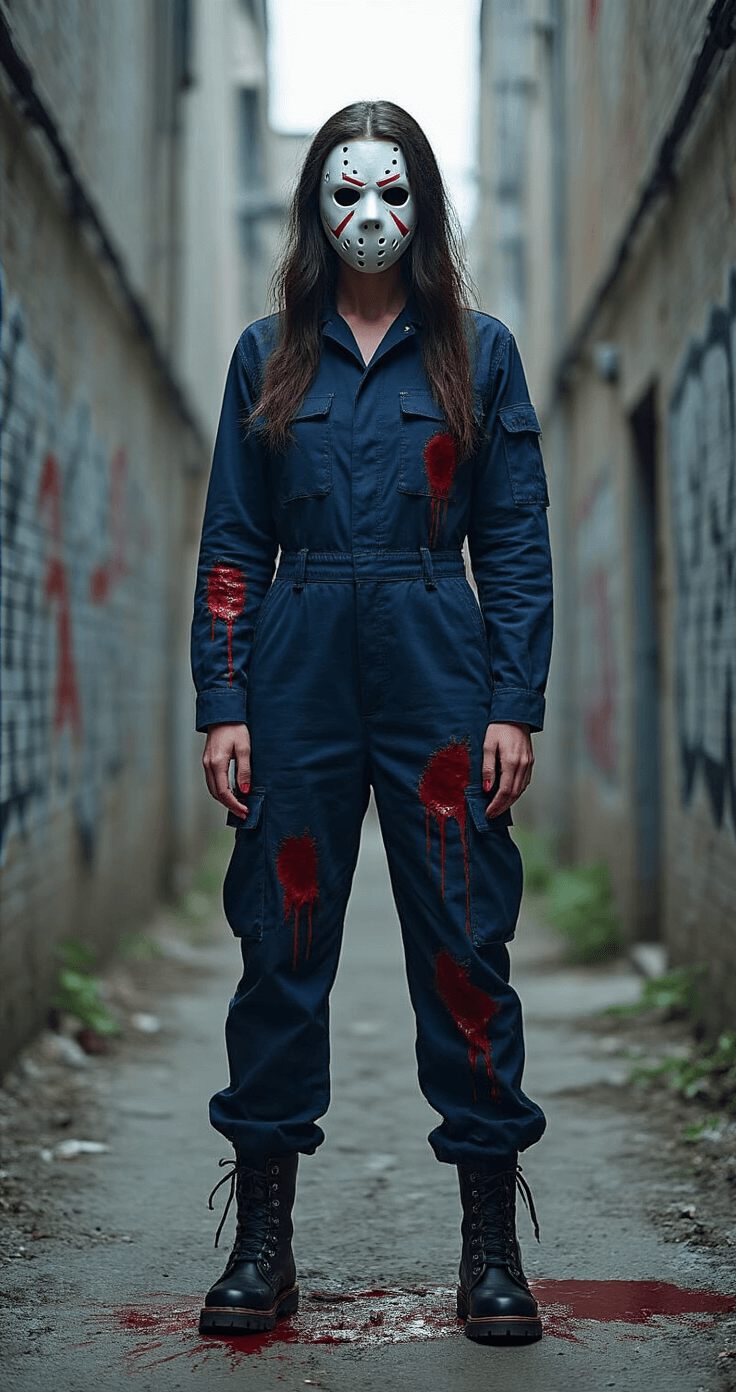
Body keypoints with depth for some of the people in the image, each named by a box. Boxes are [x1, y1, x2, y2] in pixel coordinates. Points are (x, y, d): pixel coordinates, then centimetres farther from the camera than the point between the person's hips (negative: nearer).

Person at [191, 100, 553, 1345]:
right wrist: (222, 707, -1)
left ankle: (491, 1244, 9)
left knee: (464, 941, -1)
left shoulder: (478, 353, 8)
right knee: (281, 946, 3)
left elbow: (517, 542, 5)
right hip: (300, 671, 1)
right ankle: (262, 1239, 14)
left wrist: (515, 707, -4)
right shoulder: (269, 356, 11)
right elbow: (232, 546, 8)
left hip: (439, 674, -1)